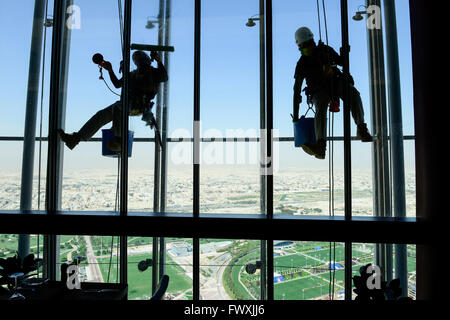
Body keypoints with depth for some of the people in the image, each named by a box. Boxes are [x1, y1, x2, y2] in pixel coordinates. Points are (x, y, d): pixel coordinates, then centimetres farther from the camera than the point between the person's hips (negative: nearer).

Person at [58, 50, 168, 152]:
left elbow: (165, 78, -12)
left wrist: (159, 61, -23)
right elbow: (117, 84, 33)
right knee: (101, 115, 2)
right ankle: (75, 138, 5)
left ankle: (119, 141, -34)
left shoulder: (154, 72, 9)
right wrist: (110, 70, 24)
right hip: (125, 105, 8)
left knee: (117, 107, -37)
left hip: (138, 105, -8)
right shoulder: (133, 73, 30)